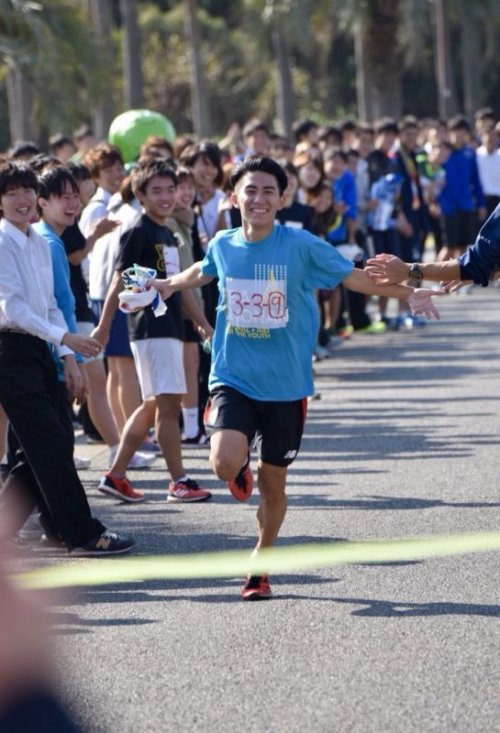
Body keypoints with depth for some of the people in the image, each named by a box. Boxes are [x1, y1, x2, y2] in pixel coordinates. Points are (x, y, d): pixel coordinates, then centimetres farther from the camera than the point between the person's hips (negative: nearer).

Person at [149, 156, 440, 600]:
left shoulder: (301, 245, -9)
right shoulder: (223, 245, 1)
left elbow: (352, 277, -6)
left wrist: (408, 293, -16)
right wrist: (169, 285, 34)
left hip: (286, 385, -1)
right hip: (233, 378, 1)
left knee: (274, 481, 7)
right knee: (225, 461, -22)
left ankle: (260, 566, 27)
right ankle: (242, 471, 17)